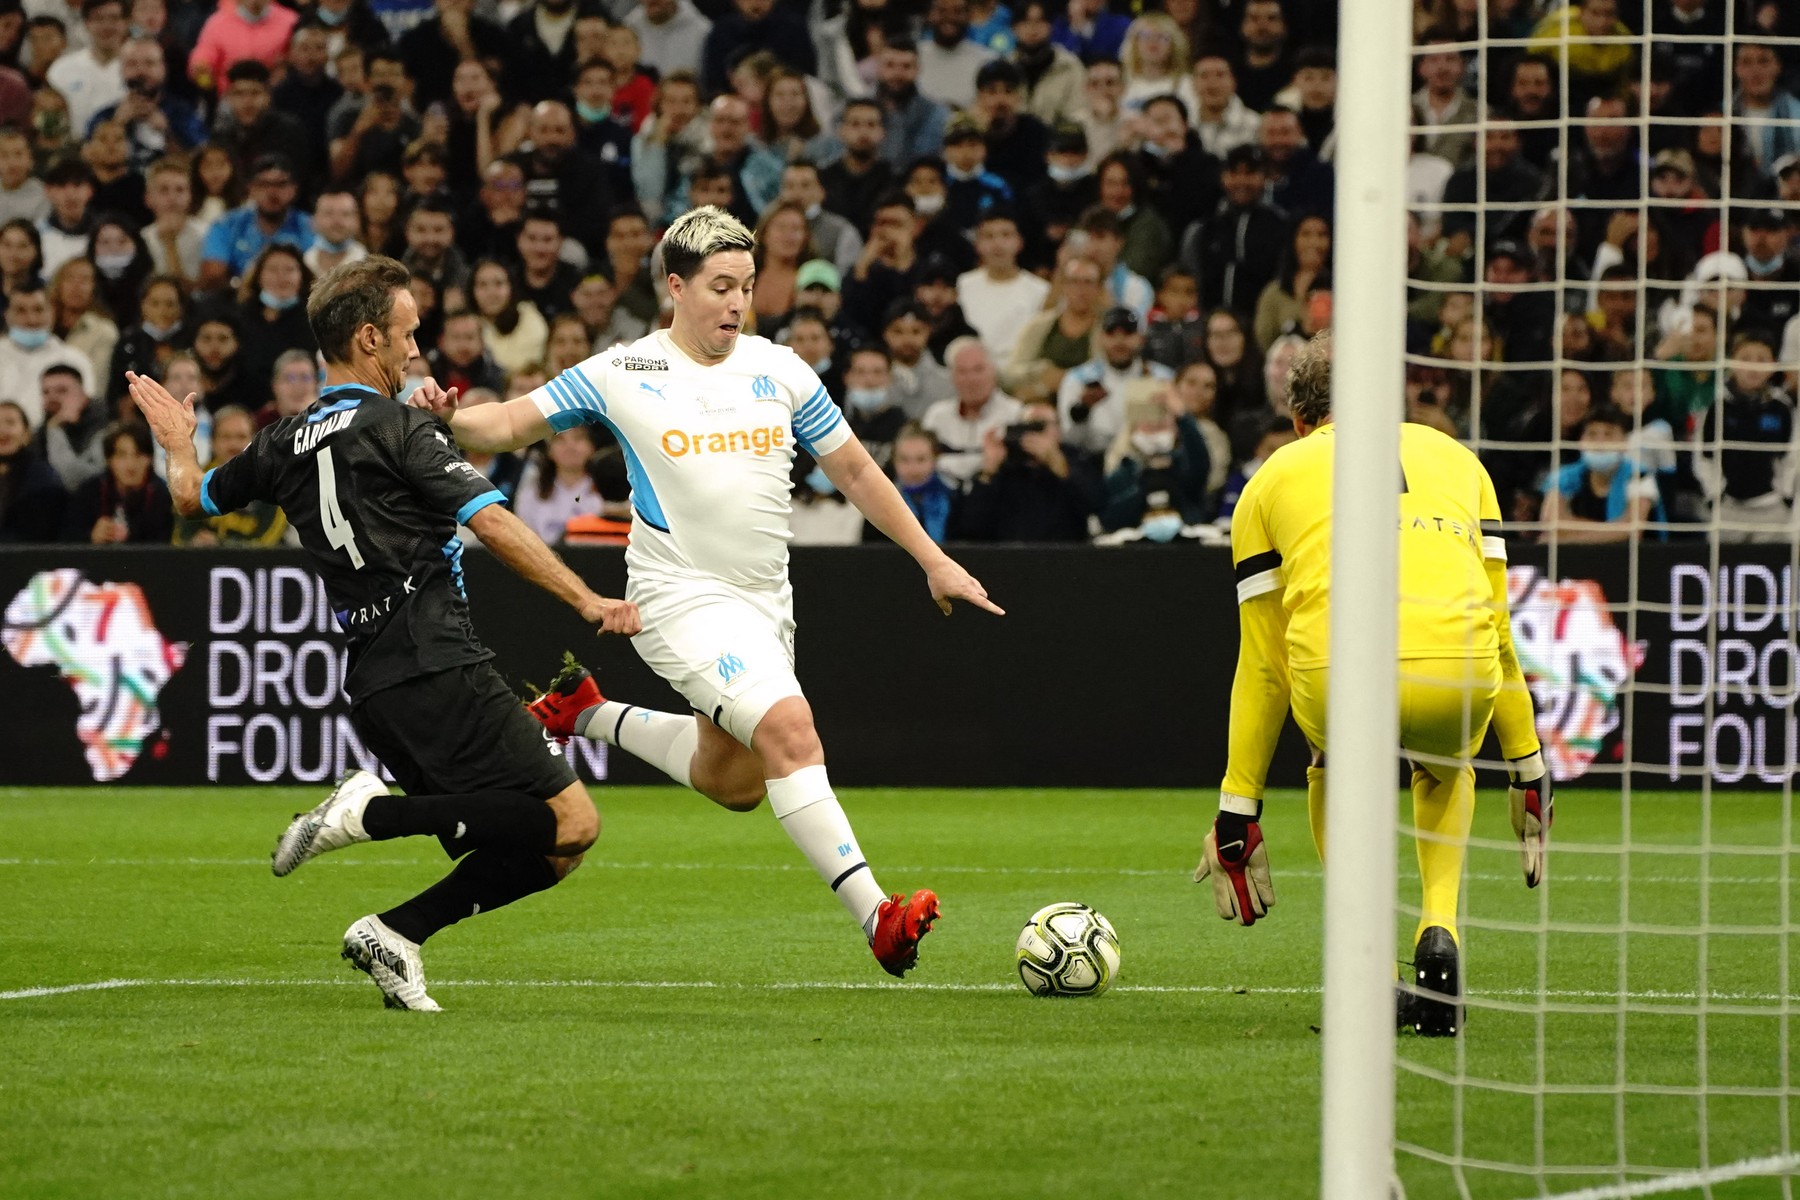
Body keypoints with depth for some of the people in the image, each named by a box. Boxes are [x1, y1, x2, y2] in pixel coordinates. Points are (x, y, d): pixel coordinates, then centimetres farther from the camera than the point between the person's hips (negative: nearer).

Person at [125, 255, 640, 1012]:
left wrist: (178, 445, 54)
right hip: (438, 668, -8)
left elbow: (194, 497, 32)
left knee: (545, 853, 10)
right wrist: (586, 602, -10)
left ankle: (395, 935, -4)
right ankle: (375, 814, -17)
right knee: (571, 822, -12)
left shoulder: (286, 444, 16)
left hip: (371, 690, 8)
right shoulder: (398, 429, -4)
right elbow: (493, 525, -12)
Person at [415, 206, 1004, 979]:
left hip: (764, 598, 6)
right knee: (788, 725, -26)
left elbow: (854, 471, 12)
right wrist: (446, 418, -24)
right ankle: (876, 916, -30)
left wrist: (934, 561, 10)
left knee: (731, 784, 15)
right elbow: (510, 424, -3)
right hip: (682, 595, -6)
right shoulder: (622, 376, -6)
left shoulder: (778, 371, 4)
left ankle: (586, 714, 38)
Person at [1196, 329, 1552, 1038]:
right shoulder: (1453, 458, 29)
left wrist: (1238, 813, 29)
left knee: (1335, 777, 35)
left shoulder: (1272, 480, 25)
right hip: (1457, 677, 1)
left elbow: (1262, 666, 24)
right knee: (1445, 771, 37)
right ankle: (1439, 931, 13)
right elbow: (1497, 628, 28)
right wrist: (1528, 771, 35)